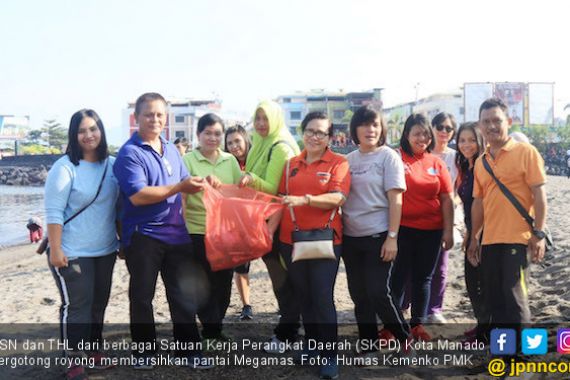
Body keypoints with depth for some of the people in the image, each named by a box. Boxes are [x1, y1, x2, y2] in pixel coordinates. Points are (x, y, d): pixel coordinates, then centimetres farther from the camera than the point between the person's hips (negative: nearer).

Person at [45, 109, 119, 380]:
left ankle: (94, 351, 31)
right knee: (76, 306, 0)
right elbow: (53, 212, -15)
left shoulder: (112, 165, 5)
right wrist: (55, 250, -18)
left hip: (105, 250, 6)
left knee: (99, 303, 15)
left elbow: (118, 207, 13)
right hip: (72, 253, -6)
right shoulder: (65, 168, -13)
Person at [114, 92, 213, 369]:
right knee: (142, 296, 8)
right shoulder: (130, 153, -10)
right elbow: (137, 196, -22)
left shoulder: (172, 150, 12)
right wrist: (179, 187, -25)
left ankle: (188, 349, 20)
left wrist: (197, 184, 2)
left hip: (176, 232, 6)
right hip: (143, 235, -6)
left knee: (185, 294, 9)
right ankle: (144, 351, 23)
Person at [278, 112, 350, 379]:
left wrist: (304, 200, -26)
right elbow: (282, 199, 17)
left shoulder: (338, 162, -3)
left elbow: (338, 198, -15)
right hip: (291, 239, 5)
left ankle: (330, 356, 5)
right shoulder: (292, 164, 12)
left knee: (323, 299, -5)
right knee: (303, 297, 14)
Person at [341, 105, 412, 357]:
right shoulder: (348, 160, 9)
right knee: (359, 294, 8)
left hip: (378, 236, -5)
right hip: (351, 237, 5)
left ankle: (404, 338, 16)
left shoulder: (388, 157, -4)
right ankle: (368, 345, 22)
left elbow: (395, 200, -9)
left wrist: (392, 237, -14)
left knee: (378, 292, -6)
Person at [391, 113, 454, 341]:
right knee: (398, 277, 1)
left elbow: (446, 199, 8)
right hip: (402, 228, -4)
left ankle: (417, 324, 25)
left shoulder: (437, 163, 7)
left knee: (423, 278, 13)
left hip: (431, 230, 4)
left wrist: (448, 230, 3)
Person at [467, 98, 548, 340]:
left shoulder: (525, 152, -5)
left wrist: (538, 233, -12)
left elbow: (539, 194, -8)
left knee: (515, 298, -5)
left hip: (518, 239, -6)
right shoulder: (480, 162, 12)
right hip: (489, 241, 6)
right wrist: (474, 238, 13)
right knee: (493, 300, 10)